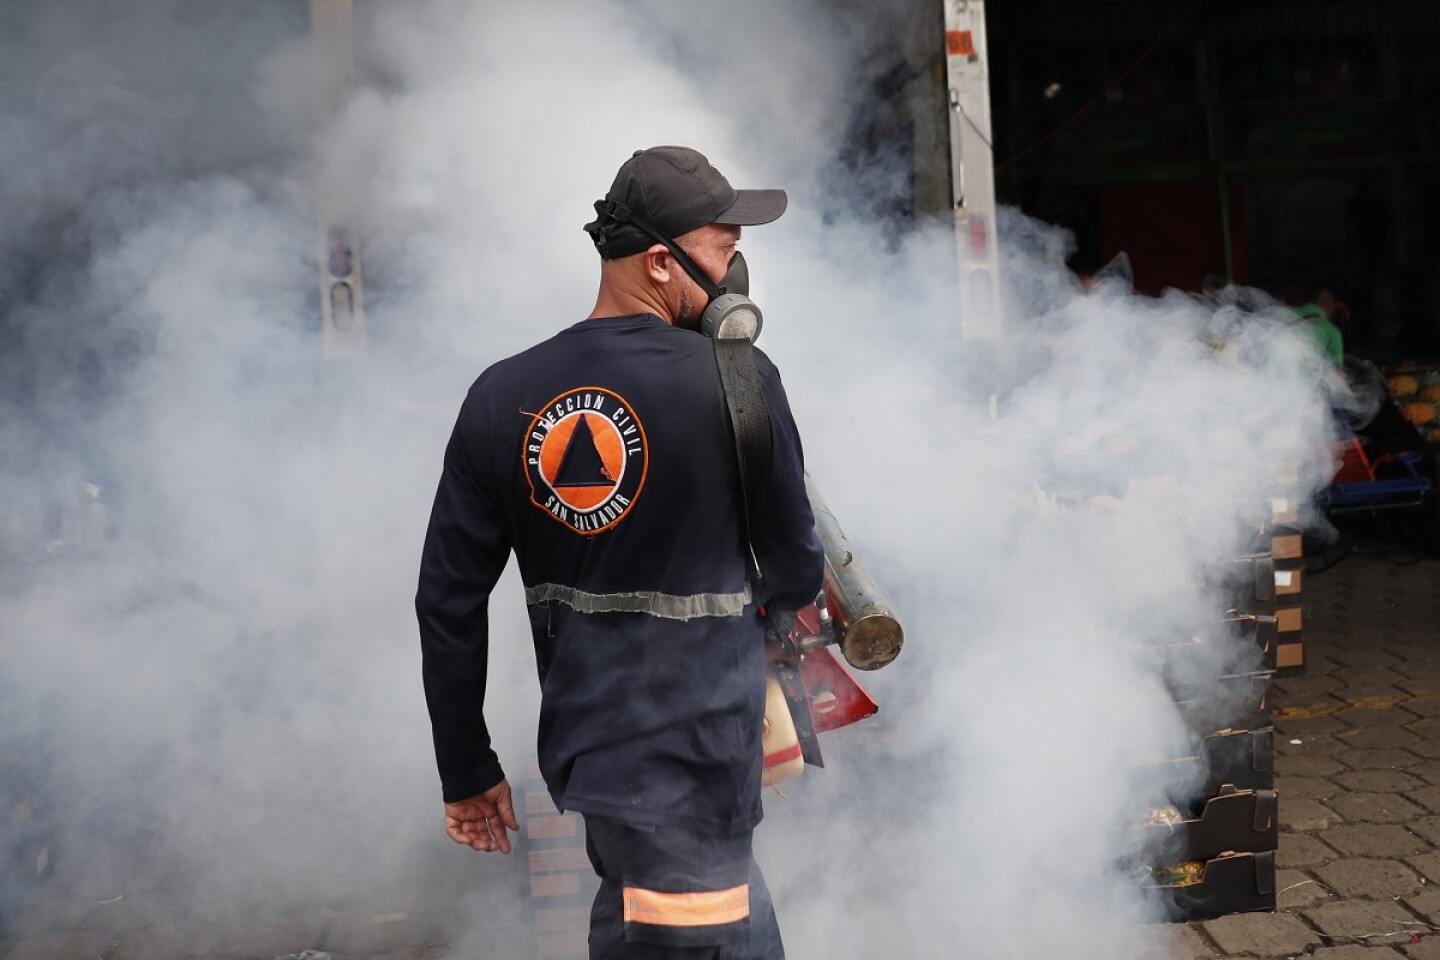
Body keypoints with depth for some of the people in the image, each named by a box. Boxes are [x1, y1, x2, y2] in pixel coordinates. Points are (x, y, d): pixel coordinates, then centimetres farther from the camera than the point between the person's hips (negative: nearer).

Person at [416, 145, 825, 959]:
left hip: (580, 748, 6)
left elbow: (448, 602, 3)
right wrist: (785, 594, 21)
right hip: (689, 763, -6)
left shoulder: (501, 396, 0)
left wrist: (467, 771, 13)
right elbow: (796, 569, -3)